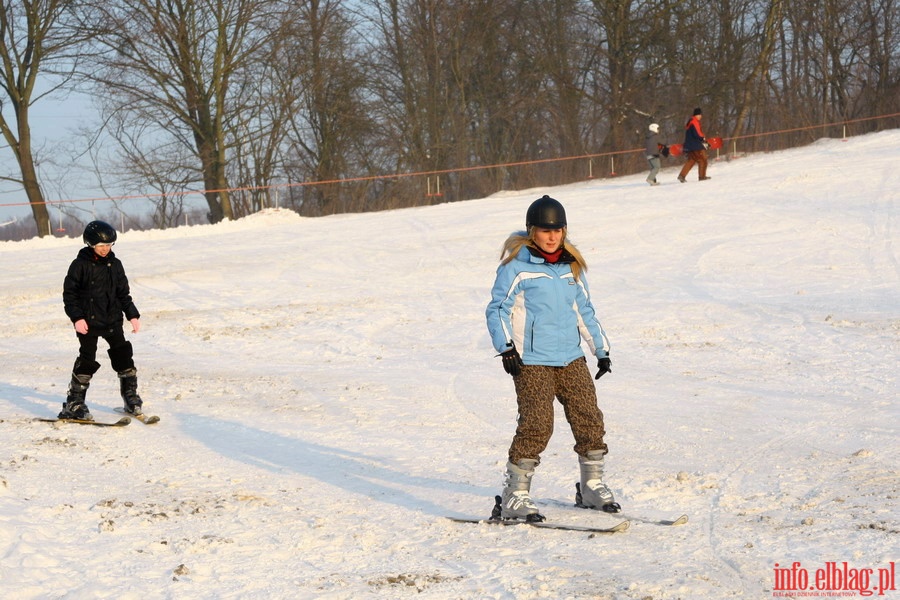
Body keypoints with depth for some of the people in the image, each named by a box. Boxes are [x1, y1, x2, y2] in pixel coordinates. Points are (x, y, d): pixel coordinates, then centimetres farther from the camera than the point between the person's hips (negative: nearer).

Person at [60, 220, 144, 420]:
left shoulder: (115, 265, 8)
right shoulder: (80, 265, -7)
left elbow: (123, 293, 15)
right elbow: (69, 293, -6)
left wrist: (132, 315, 7)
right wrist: (77, 317, -14)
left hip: (113, 320, 5)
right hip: (88, 322, -5)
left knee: (123, 356, 2)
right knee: (87, 360, -7)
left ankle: (130, 396, 15)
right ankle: (74, 402, 1)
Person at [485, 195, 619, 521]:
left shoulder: (571, 265, 15)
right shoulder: (516, 265, -4)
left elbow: (585, 310, 24)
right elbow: (497, 308, -5)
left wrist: (601, 350, 24)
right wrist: (505, 347, -18)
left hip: (571, 359, 6)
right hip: (531, 361, -6)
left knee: (589, 418, 3)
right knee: (537, 425, -15)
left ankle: (592, 486, 21)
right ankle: (514, 497, -7)